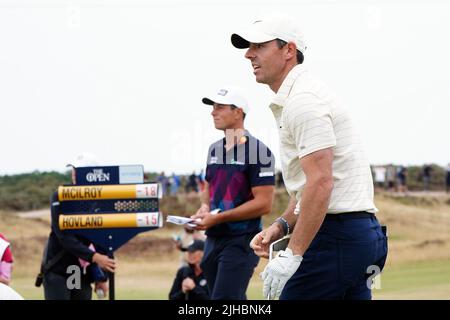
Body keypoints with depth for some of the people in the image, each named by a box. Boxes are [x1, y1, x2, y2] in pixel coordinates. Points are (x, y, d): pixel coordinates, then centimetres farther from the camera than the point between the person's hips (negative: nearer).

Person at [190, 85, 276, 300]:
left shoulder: (257, 150, -11)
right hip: (213, 240, 8)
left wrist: (217, 218, -18)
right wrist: (204, 207, 3)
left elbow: (263, 203, -16)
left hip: (241, 241, -8)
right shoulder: (215, 149, 13)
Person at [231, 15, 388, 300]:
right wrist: (280, 227, 14)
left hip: (335, 237, -10)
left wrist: (292, 255, -22)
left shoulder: (302, 100, -12)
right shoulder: (290, 101, 22)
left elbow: (320, 182, -22)